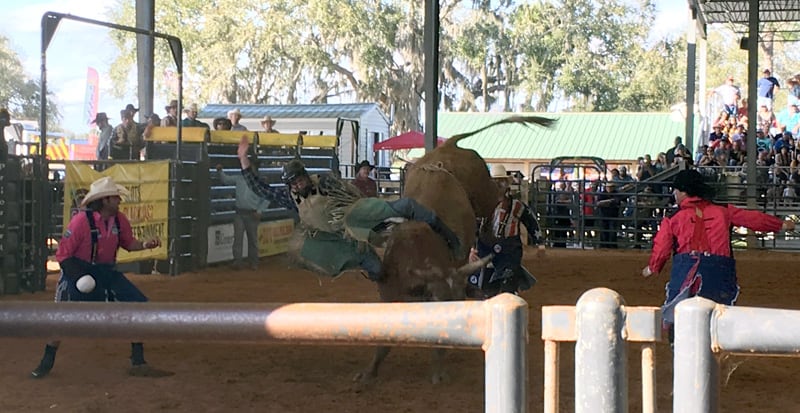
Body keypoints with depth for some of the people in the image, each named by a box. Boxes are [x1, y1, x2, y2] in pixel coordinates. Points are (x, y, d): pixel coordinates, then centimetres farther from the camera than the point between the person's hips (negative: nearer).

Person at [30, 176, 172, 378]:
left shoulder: (119, 219, -4)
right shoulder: (81, 220, -22)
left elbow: (128, 243, 13)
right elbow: (62, 254, -17)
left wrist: (145, 244, -7)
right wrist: (79, 277, -27)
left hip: (106, 272, 5)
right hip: (78, 271, -5)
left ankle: (138, 362, 3)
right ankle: (46, 362, 13)